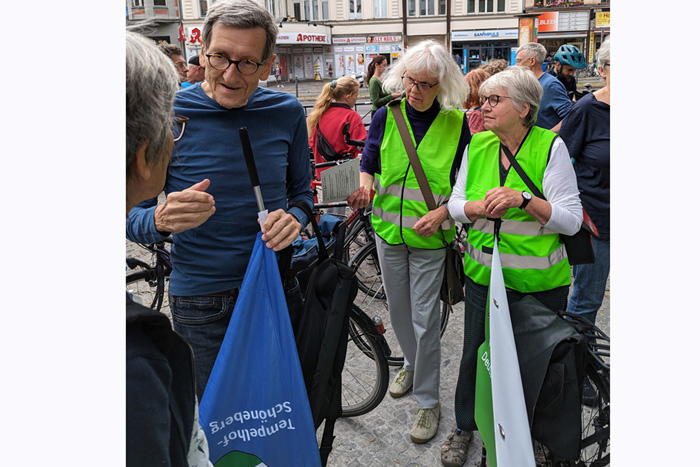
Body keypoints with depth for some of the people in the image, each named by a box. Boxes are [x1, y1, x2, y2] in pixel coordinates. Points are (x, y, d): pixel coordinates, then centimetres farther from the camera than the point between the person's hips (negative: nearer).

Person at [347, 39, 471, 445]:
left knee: (424, 318, 1)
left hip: (430, 235, -3)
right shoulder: (387, 116, -2)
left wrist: (441, 212, -18)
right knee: (398, 309, 19)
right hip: (388, 229, 3)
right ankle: (412, 363, 46)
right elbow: (368, 164, 5)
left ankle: (428, 401, 19)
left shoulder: (456, 124, -8)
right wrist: (365, 186, -17)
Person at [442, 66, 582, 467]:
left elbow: (572, 220, -12)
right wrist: (483, 206, -17)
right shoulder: (477, 145, 3)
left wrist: (523, 200, -27)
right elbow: (456, 203, 4)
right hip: (484, 273, 3)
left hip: (540, 282, -3)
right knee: (476, 353, 13)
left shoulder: (551, 147, -9)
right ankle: (465, 427, 37)